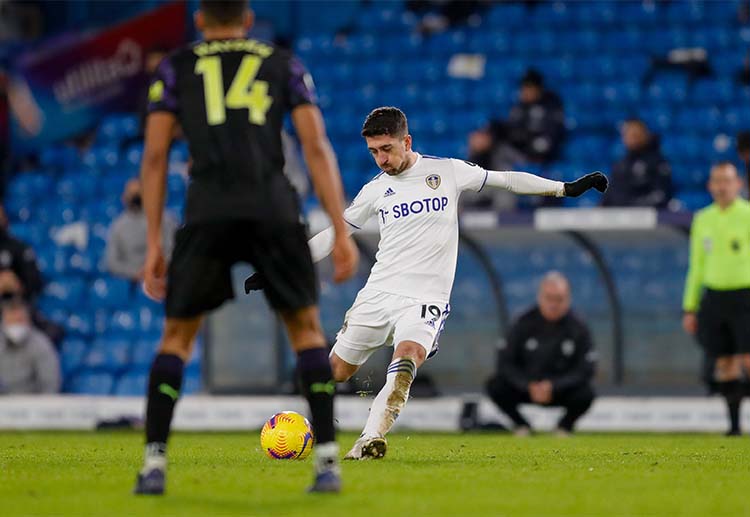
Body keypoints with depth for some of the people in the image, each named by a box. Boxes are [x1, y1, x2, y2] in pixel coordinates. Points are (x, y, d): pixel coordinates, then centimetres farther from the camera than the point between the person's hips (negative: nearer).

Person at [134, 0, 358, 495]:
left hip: (209, 209, 0)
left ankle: (154, 463, 3)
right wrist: (342, 231, 6)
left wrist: (154, 244, 11)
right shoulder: (284, 64, 18)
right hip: (273, 208, 0)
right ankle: (328, 460, 4)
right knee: (306, 327, 15)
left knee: (177, 334, 14)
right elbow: (317, 147, 8)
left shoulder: (175, 69, 17)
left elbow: (155, 157, 9)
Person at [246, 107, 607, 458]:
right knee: (334, 372, 2)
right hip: (378, 292, 3)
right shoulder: (375, 190, 10)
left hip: (425, 298, -3)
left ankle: (371, 439, -40)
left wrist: (567, 188, 8)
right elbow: (334, 234, 17)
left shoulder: (448, 172, 3)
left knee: (408, 354, -32)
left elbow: (506, 180, 11)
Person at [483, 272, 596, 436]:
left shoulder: (578, 328, -11)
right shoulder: (524, 323, -9)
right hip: (525, 387, 1)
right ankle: (522, 426, 2)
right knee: (495, 386, -25)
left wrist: (553, 386, -26)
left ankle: (564, 426, 3)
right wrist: (528, 386, -23)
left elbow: (585, 370, -14)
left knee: (585, 394, -32)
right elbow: (505, 363, -9)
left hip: (562, 390, -1)